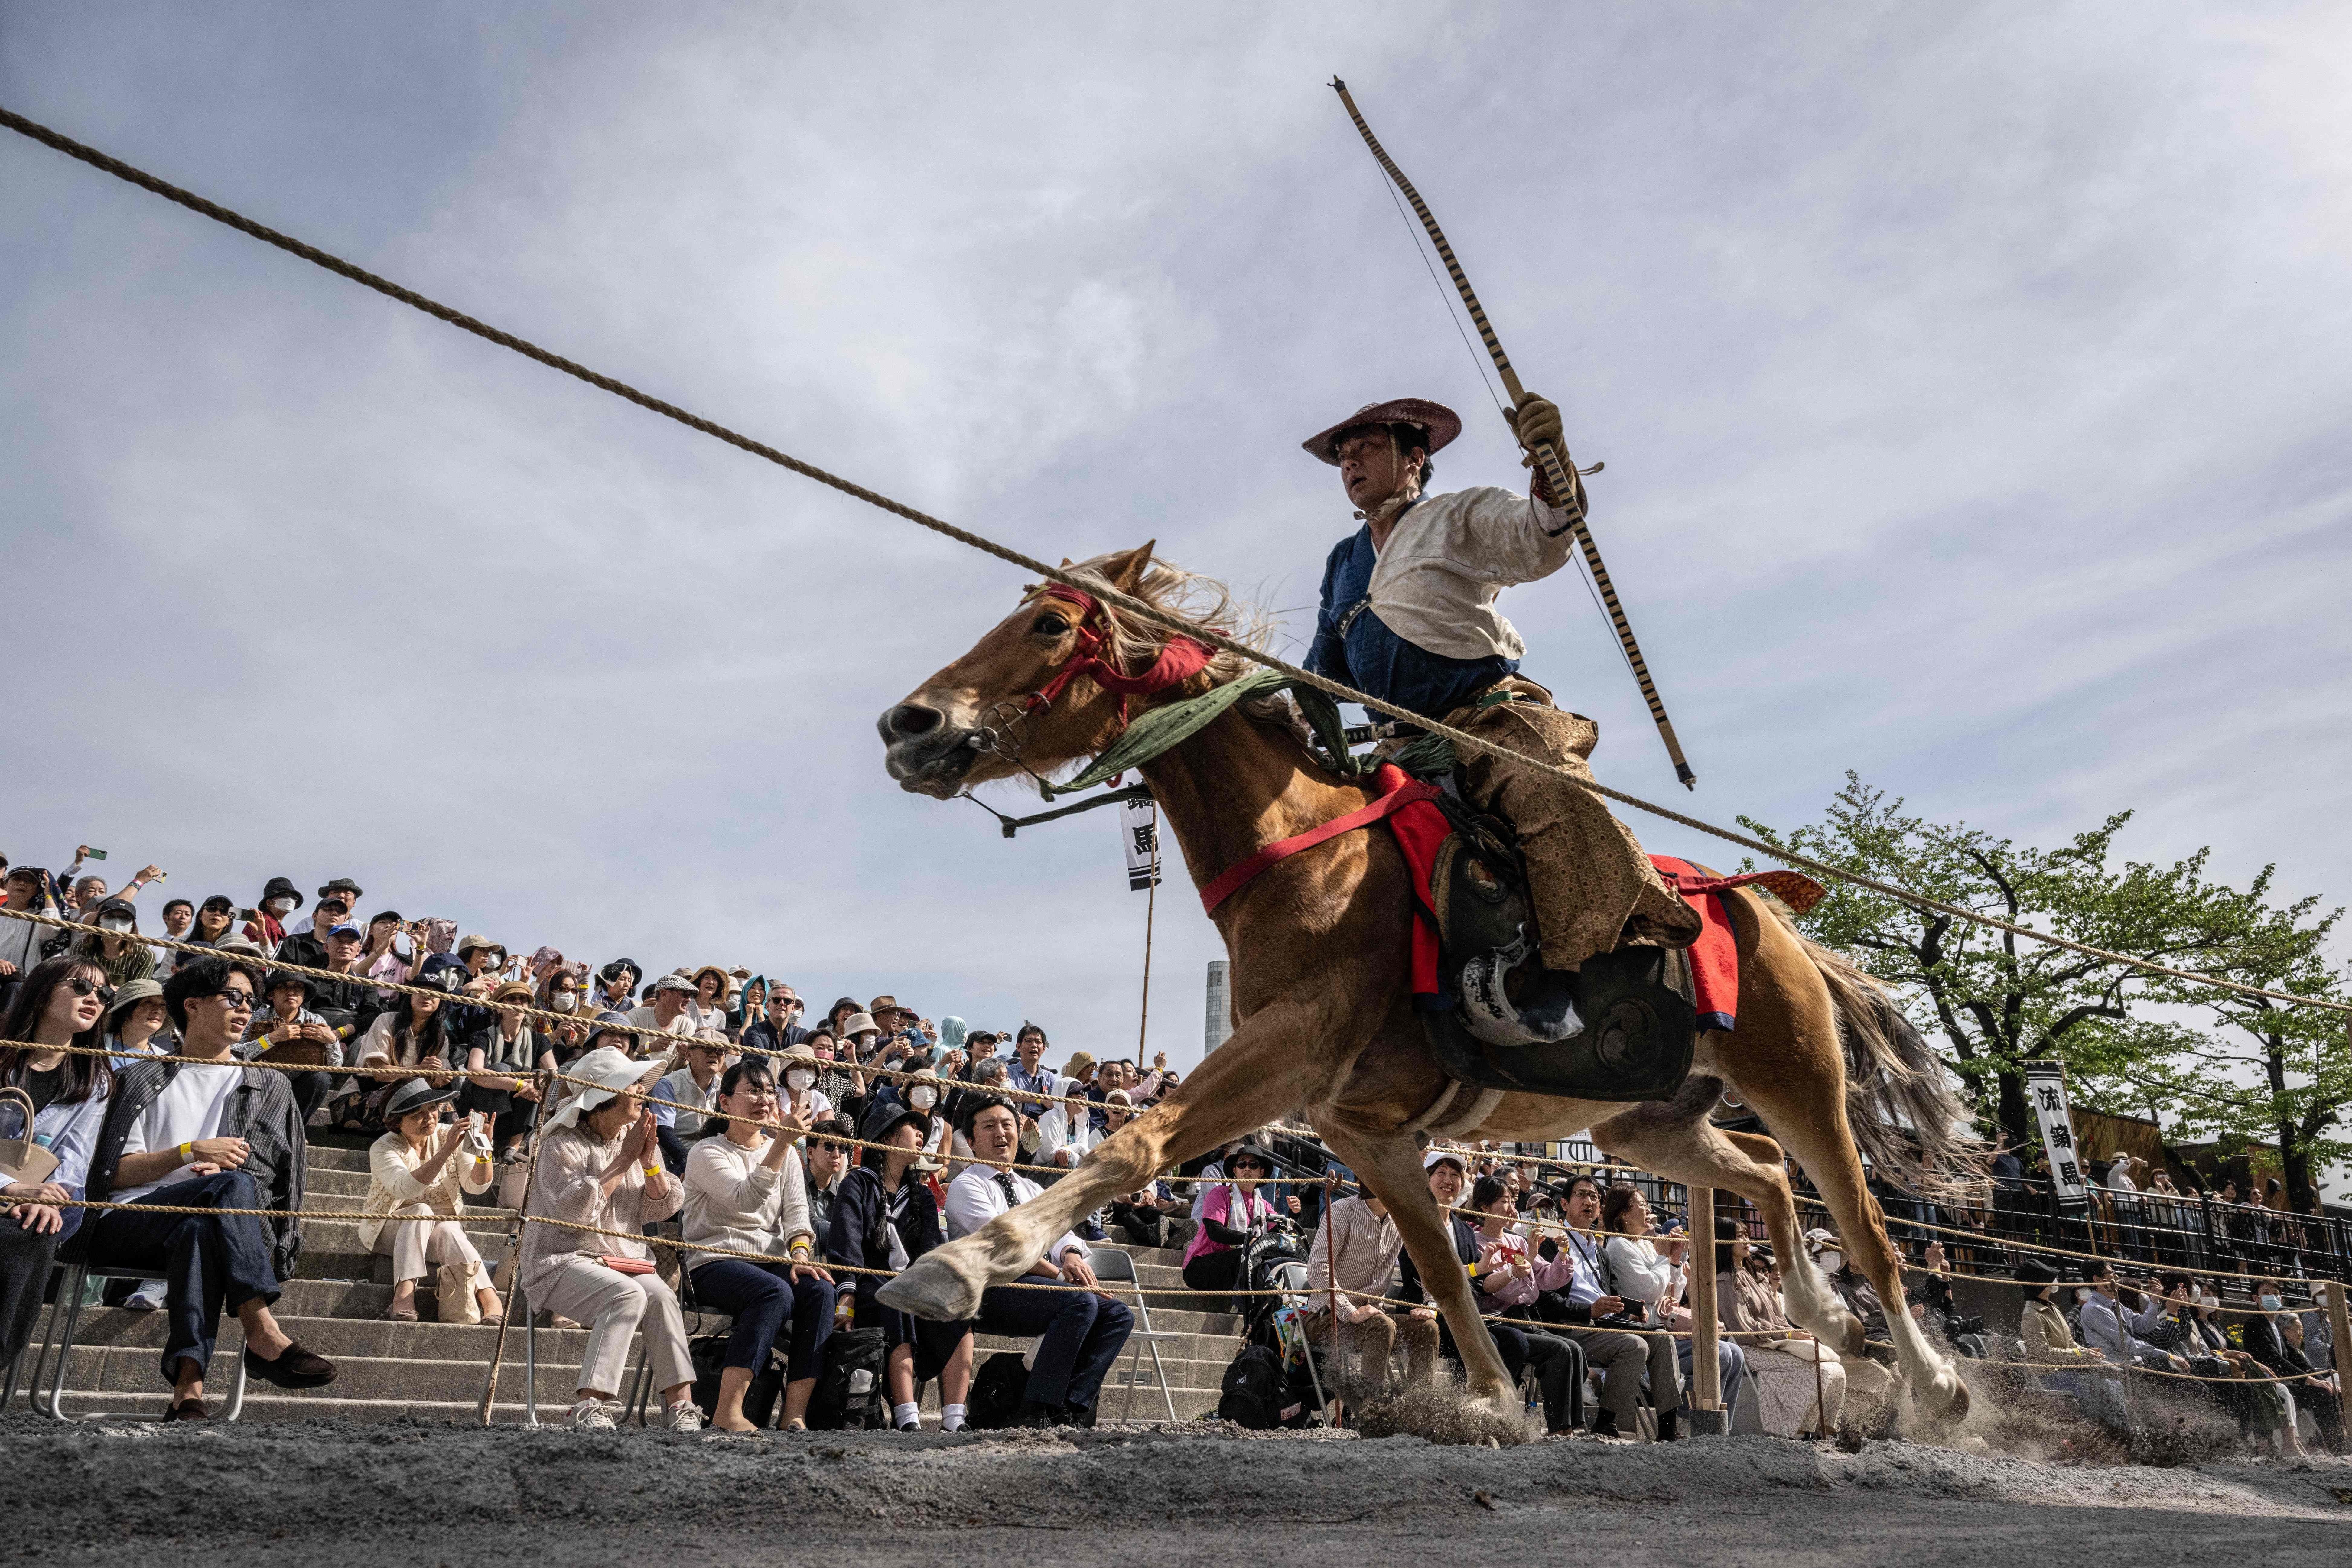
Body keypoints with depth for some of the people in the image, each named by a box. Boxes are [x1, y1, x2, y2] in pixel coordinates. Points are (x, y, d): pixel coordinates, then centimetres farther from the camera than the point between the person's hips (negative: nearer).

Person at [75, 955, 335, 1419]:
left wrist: (222, 1168, -8)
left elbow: (278, 1173, 13)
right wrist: (190, 1152, -8)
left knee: (199, 1231, -38)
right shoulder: (142, 1080, 20)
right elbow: (114, 1174, 8)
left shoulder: (269, 1086, 23)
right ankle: (263, 1334, -44)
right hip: (129, 1220, -1)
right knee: (230, 1185, -34)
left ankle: (188, 1388, -49)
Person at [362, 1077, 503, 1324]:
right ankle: (404, 1292, -44)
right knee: (421, 1211, -34)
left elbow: (476, 1186, -10)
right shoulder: (384, 1148, -14)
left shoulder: (448, 1136, -4)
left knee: (447, 1232, -33)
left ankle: (489, 1299, -44)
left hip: (442, 1227, 2)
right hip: (391, 1230, -2)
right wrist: (447, 1150, -45)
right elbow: (404, 1188, -34)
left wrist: (483, 1151, -30)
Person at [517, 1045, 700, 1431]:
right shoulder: (564, 1143, -5)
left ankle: (680, 1403, -28)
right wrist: (624, 1159, -16)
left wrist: (649, 1160, -8)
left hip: (626, 1261, 5)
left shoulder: (639, 1140, 13)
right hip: (563, 1262, -5)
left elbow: (661, 1209, 8)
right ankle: (591, 1405, -30)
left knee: (661, 1295, -26)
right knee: (629, 1294, -32)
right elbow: (574, 1209, -19)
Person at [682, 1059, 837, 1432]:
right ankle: (727, 1413, -33)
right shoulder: (706, 1152, -1)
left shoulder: (786, 1153, 17)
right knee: (776, 1292, -35)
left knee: (820, 1290, -27)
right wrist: (782, 1143, -27)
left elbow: (797, 1212, 5)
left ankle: (795, 1413, -27)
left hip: (771, 1261, 5)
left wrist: (799, 1255, -15)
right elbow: (747, 1199, -18)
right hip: (715, 1263, -5)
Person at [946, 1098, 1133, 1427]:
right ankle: (1035, 1412, -28)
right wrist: (1060, 1274, -18)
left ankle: (1072, 1407, -20)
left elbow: (1059, 1231, 11)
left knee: (1119, 1314, -11)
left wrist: (1072, 1256, -14)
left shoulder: (1032, 1189, 26)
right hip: (994, 1291, -8)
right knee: (1081, 1302, -29)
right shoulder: (966, 1186, 2)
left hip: (1040, 1287, 8)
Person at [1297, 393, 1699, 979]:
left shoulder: (1460, 516, 10)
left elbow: (1538, 544, -12)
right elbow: (1325, 668, 34)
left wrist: (1551, 465, -32)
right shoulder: (1342, 563, 26)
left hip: (1496, 719, -6)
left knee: (1553, 799, -36)